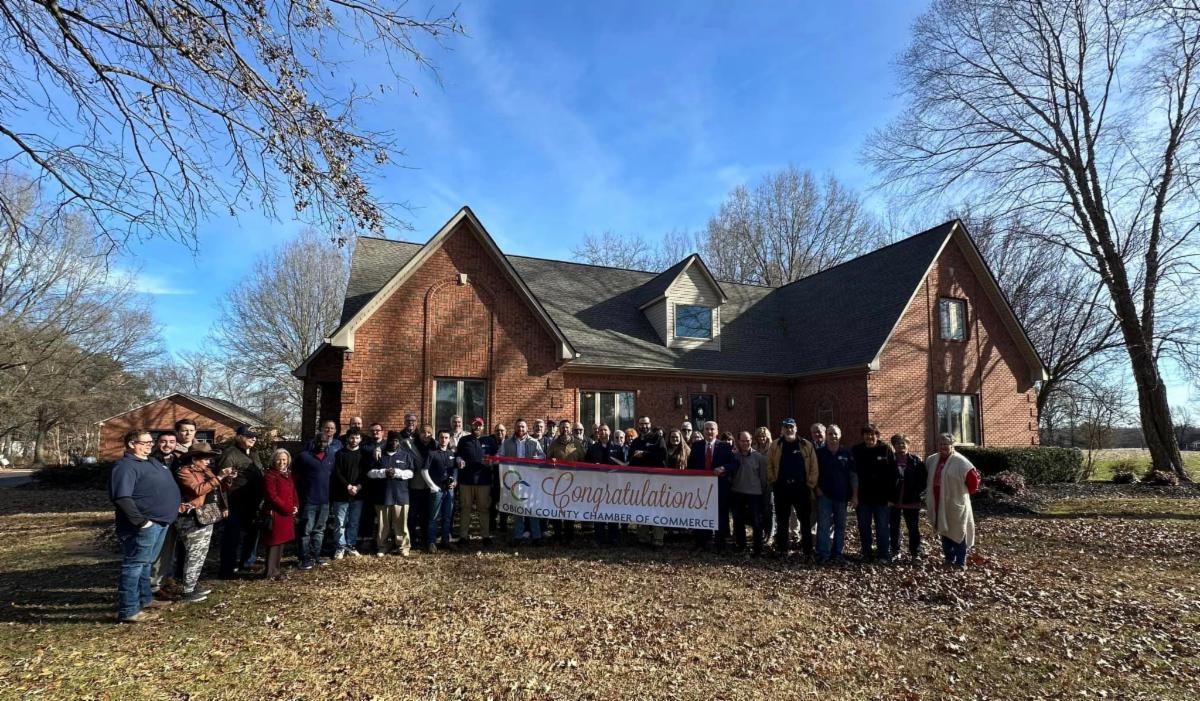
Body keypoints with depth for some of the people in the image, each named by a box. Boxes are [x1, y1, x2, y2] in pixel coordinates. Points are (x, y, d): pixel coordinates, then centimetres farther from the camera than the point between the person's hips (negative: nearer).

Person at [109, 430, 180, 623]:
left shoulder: (152, 462, 16)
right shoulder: (126, 467, -15)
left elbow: (163, 489, 29)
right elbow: (122, 498, -25)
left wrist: (176, 505, 17)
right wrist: (140, 521, -24)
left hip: (160, 522, 10)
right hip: (144, 525, -10)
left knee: (145, 563, 21)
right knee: (134, 565, -4)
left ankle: (144, 598, 33)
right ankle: (128, 611, 0)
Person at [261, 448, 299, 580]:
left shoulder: (288, 475, 15)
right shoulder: (270, 475, -11)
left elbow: (293, 493, 18)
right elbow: (272, 496, -18)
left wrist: (295, 507, 1)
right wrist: (288, 509, -16)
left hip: (287, 515, 8)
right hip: (275, 514, -8)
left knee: (281, 541, 13)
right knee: (274, 542, -4)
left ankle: (275, 569, 22)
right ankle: (271, 572, 3)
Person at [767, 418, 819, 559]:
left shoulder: (806, 445, 2)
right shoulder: (775, 446, 3)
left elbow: (813, 466, 1)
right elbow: (769, 465, 2)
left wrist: (811, 484, -5)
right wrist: (773, 482, -4)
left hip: (801, 487, 0)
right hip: (782, 488, 0)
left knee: (805, 520, 4)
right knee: (782, 520, 8)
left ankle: (808, 550, 12)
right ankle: (781, 549, 16)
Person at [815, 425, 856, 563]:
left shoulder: (847, 453, 3)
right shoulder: (819, 453, 1)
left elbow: (853, 475, 3)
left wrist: (855, 495, -1)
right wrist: (816, 487, -5)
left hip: (841, 496, 2)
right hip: (824, 495, -2)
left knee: (840, 526, 9)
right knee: (823, 525, -3)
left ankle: (837, 553, 19)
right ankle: (823, 554, 0)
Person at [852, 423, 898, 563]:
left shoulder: (886, 450, -3)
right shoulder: (856, 451, 1)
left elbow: (892, 474, -5)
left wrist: (891, 496, -9)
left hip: (882, 497, -2)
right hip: (862, 497, 2)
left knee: (883, 527, 5)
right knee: (864, 528, 10)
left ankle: (883, 555, 15)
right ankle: (866, 554, 21)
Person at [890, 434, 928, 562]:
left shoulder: (916, 461, -2)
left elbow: (924, 478, 1)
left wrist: (919, 493, -6)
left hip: (911, 501, -1)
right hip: (894, 501, 1)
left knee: (913, 528, 5)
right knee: (894, 527, 12)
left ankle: (915, 553, 12)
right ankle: (895, 551, 24)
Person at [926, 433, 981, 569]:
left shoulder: (960, 462, -13)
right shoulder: (932, 460, 7)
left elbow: (973, 480, -8)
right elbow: (929, 479, 23)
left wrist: (964, 493, 1)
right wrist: (929, 495, 21)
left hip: (956, 504, -6)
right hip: (939, 504, 6)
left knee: (958, 532, 2)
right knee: (944, 531, 15)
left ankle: (961, 562, 11)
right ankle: (949, 558, 28)